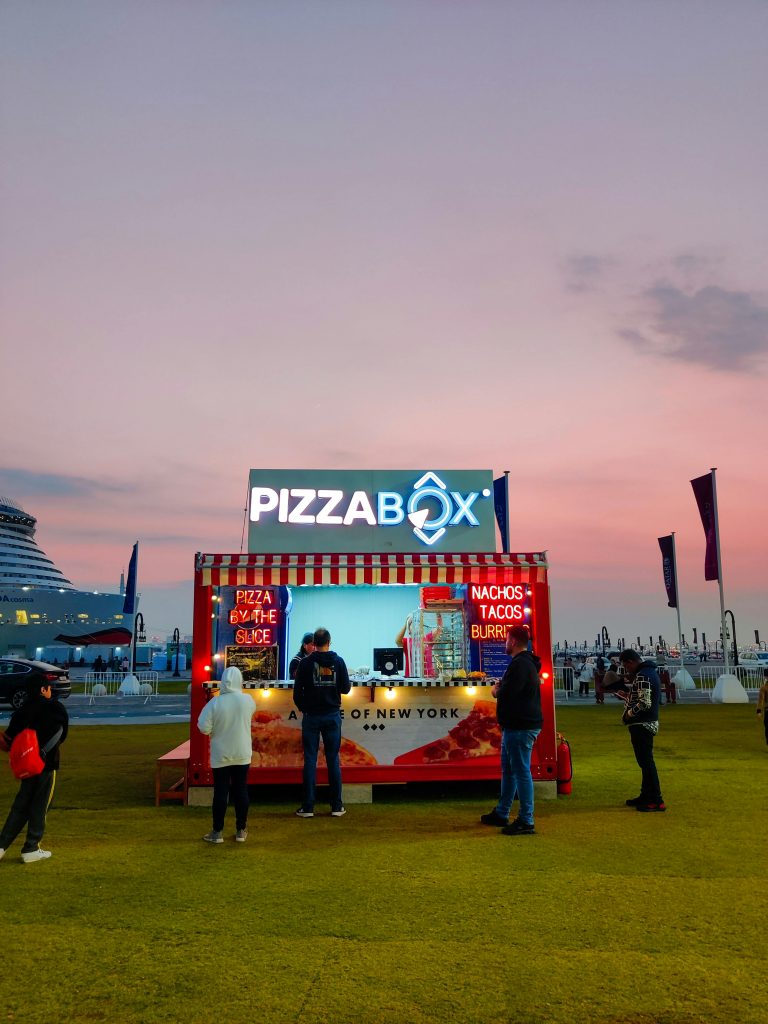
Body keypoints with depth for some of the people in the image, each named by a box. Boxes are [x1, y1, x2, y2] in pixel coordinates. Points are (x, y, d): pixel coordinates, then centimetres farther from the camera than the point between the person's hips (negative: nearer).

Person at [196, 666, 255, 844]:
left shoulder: (215, 703, -17)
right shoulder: (247, 700, -9)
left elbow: (203, 728, -13)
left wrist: (215, 730, 6)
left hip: (221, 755, -2)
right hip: (242, 754, 2)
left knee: (220, 792, 7)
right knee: (241, 790, 10)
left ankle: (217, 831, 14)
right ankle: (241, 830, 17)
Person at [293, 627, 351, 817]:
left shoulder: (306, 662, -6)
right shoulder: (338, 661, -3)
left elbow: (297, 690, -4)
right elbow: (346, 688, -2)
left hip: (311, 716, -1)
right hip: (332, 715, 1)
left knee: (310, 760, 4)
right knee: (333, 759, 7)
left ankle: (308, 807, 5)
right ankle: (337, 806, 9)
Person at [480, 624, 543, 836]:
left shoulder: (520, 665, -19)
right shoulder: (526, 663, 16)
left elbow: (506, 694, -25)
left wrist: (496, 691, -4)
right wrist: (501, 688, 2)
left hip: (520, 727, -11)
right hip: (516, 725, 11)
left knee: (521, 772, -5)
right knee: (508, 770, 18)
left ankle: (526, 822, 2)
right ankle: (501, 814, 29)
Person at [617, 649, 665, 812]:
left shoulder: (642, 676, -19)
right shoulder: (650, 672, 13)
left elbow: (644, 703, -25)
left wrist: (628, 714, -13)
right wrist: (627, 695, 12)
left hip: (642, 725, -11)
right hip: (649, 723, 11)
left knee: (646, 762, -5)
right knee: (646, 761, 17)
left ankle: (656, 801, -1)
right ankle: (646, 796, 27)